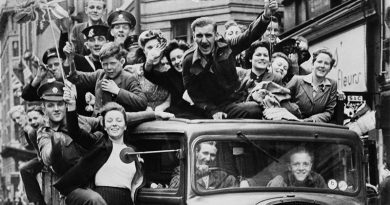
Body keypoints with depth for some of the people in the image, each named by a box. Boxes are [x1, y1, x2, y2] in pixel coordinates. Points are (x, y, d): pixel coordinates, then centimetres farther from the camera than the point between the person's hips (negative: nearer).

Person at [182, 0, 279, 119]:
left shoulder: (226, 47, -1)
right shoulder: (189, 61, -6)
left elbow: (250, 34, -11)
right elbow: (194, 93, -3)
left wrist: (266, 16, -30)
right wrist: (213, 111, -17)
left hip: (235, 100, 4)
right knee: (254, 111, -29)